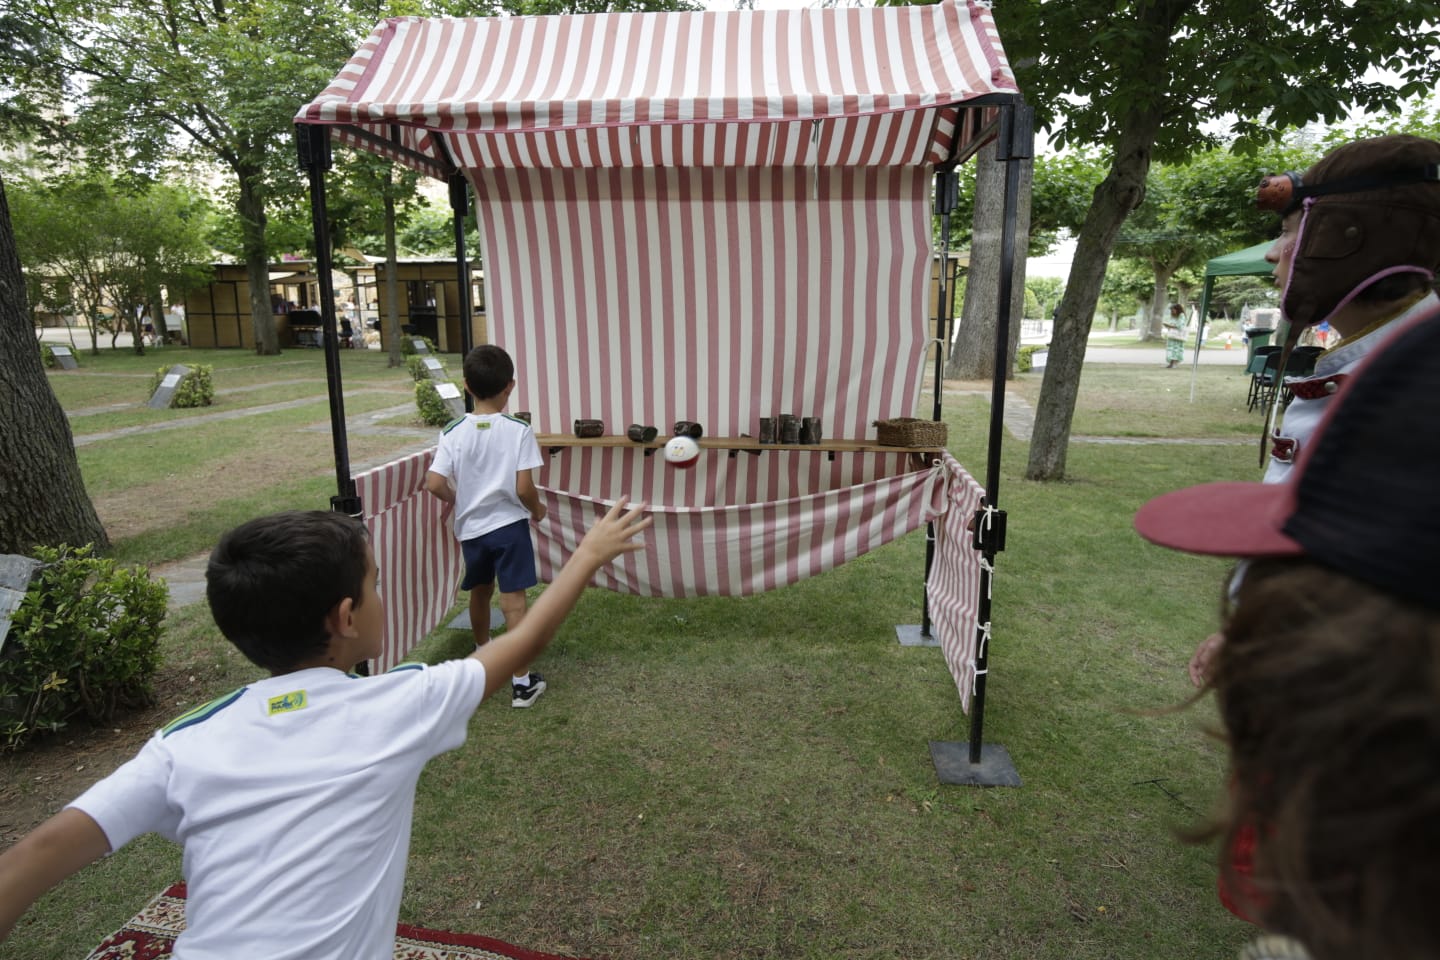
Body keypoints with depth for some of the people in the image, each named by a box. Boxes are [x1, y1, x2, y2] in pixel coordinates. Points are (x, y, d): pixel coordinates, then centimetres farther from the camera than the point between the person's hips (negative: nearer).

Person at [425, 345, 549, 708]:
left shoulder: (454, 432, -7)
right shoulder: (519, 430, -14)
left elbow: (434, 484, -11)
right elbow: (523, 488, -17)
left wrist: (459, 500, 9)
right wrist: (538, 509, 3)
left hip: (470, 528, 4)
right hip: (509, 525, -3)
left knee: (480, 592, 24)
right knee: (513, 602, 0)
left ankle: (483, 653, 48)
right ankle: (523, 682, 6)